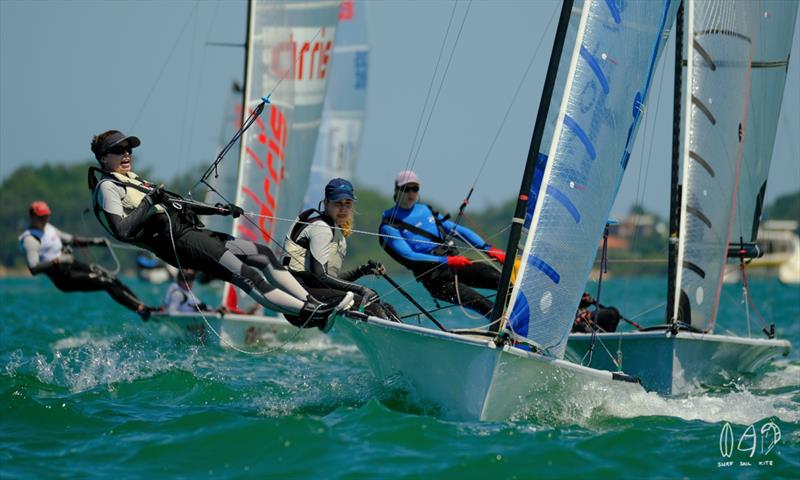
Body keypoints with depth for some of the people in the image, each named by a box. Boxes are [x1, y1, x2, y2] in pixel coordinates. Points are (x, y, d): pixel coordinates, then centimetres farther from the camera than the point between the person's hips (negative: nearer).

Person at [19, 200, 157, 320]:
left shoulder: (47, 228, 12)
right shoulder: (30, 239, -15)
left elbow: (70, 240, 23)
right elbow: (33, 269, -25)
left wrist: (93, 241, 11)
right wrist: (56, 261, -32)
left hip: (72, 265, 8)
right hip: (64, 278, -8)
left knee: (112, 279, -3)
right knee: (107, 283, -16)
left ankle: (142, 306, -1)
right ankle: (140, 308, -16)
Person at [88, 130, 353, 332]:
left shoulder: (134, 181, 27)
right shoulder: (107, 187, 0)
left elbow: (177, 205, 27)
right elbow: (122, 230, -15)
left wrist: (219, 209, 19)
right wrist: (150, 202, -15)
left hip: (192, 231, 10)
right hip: (174, 240, -10)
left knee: (263, 253, 3)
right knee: (245, 275, -21)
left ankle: (314, 303, -4)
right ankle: (309, 313, -30)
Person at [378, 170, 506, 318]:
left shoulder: (426, 210, 19)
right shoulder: (389, 225, 1)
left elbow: (458, 230, 18)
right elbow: (408, 256, -11)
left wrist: (488, 249, 5)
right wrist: (447, 261, -21)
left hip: (454, 259, 6)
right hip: (435, 277, -6)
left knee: (497, 277, -19)